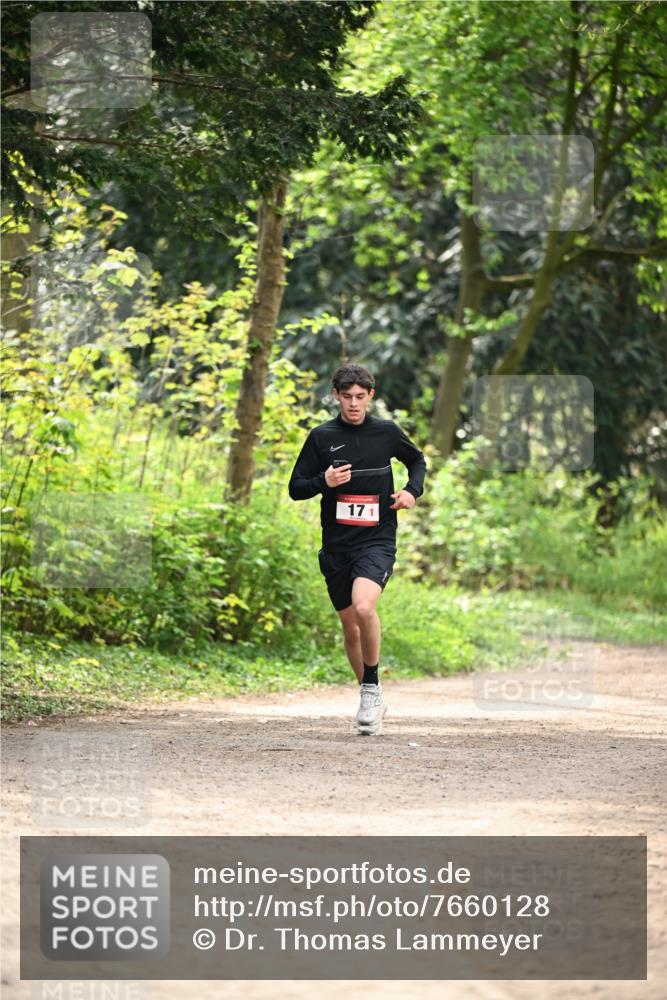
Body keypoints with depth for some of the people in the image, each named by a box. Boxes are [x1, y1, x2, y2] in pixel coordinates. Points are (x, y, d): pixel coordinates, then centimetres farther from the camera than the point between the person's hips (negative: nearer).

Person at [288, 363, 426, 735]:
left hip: (378, 540, -3)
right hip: (336, 544, 3)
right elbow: (296, 488, 5)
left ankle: (372, 687, -10)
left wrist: (413, 490, 2)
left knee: (364, 607, -27)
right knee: (351, 629, 10)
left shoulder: (387, 432, 2)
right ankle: (372, 701, 28)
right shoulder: (321, 437, 2)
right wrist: (324, 481, -14)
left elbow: (417, 460, 21)